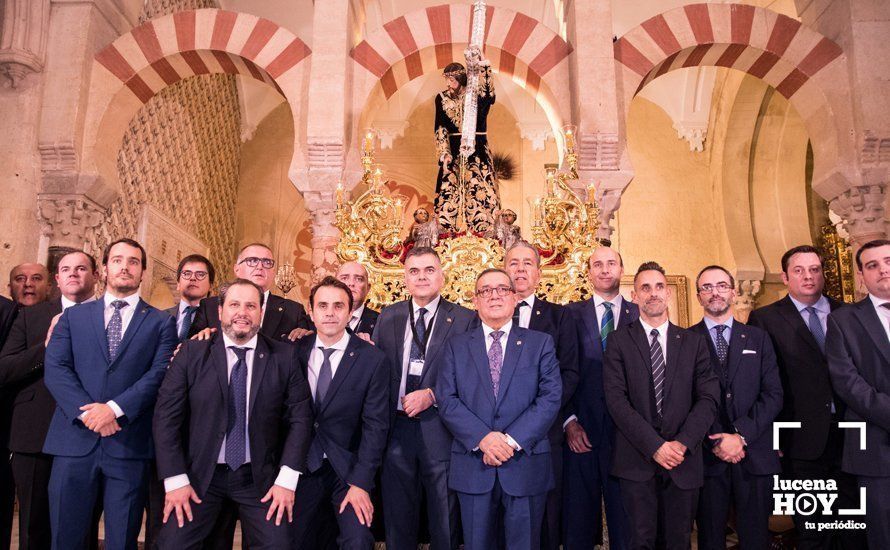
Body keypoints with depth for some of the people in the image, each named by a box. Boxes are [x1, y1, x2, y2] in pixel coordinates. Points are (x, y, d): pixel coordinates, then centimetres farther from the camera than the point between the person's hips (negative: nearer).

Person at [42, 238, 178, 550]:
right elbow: (54, 369, 2)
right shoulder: (73, 317, 13)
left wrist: (115, 408, -16)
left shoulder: (161, 323, 8)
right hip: (75, 441, 2)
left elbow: (159, 374, -4)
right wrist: (88, 412, -12)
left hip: (130, 444, -1)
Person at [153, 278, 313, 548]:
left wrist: (287, 479, -8)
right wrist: (175, 480, -8)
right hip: (199, 476, 1)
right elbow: (166, 415, -3)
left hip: (260, 478, 0)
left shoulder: (284, 357, -3)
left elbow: (300, 417, -3)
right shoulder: (192, 353, -2)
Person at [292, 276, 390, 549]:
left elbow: (375, 424, -11)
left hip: (348, 468, -3)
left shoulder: (372, 358, -10)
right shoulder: (298, 351, -1)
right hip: (303, 466, 3)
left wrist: (360, 483, -17)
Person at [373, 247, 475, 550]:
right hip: (396, 428, 3)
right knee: (397, 518, 16)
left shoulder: (464, 319, -2)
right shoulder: (388, 316, 9)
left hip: (440, 430, -3)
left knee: (444, 520, 11)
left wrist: (432, 395, -15)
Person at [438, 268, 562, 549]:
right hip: (472, 466, 1)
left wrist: (512, 440, -15)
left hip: (526, 464, 0)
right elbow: (446, 400, -2)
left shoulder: (541, 343, 5)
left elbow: (551, 397, -5)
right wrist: (482, 438, -16)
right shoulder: (457, 345, 7)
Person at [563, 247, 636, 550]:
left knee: (626, 518, 7)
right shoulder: (572, 314, 6)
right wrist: (569, 421, -6)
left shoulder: (640, 315, 7)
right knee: (578, 514, 8)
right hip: (581, 431, 0)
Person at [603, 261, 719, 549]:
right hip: (636, 461, -2)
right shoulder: (619, 341, 2)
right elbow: (616, 399, -7)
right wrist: (655, 446, -14)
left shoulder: (695, 342, 9)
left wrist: (682, 443, -12)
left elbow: (708, 398, 1)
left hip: (683, 460, 2)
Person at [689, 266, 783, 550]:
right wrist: (715, 443, -12)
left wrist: (742, 435, -10)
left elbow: (773, 395, 2)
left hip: (755, 456, 2)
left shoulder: (758, 339, 10)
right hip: (706, 456, -1)